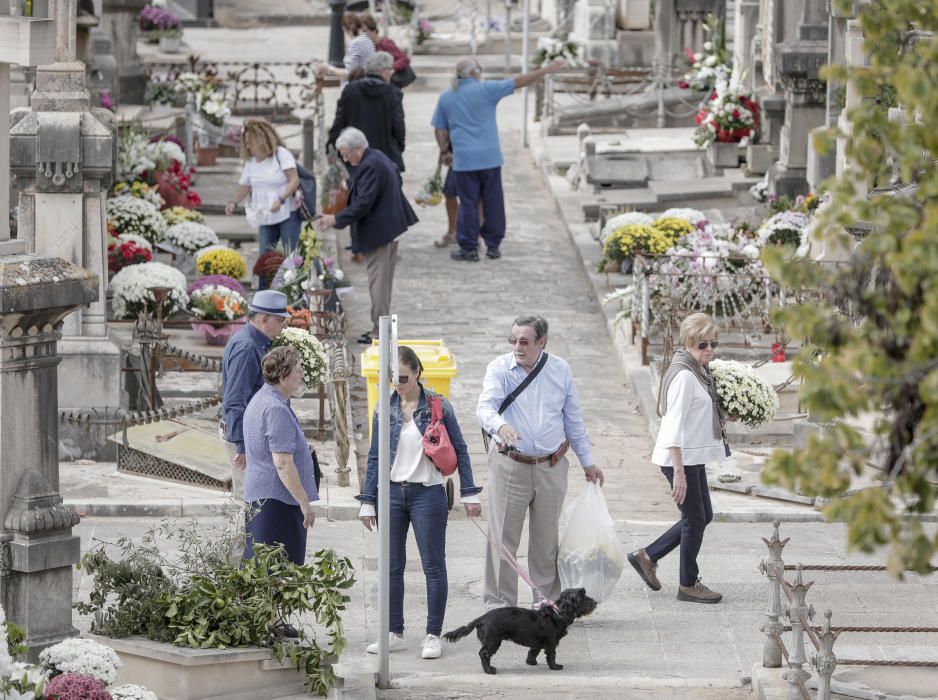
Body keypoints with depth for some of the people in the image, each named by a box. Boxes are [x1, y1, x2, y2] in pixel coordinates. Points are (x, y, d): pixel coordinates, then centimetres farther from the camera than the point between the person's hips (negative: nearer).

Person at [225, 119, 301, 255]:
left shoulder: (282, 154, -11)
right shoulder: (250, 161, 7)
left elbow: (294, 180, -17)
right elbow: (244, 185, 18)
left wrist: (281, 199, -30)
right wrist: (234, 202, 0)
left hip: (287, 213, -5)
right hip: (265, 217, 5)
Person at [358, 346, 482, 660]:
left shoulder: (438, 406, -4)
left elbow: (459, 450, 2)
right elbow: (375, 457, 8)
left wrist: (469, 493, -1)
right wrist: (368, 501, 7)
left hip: (427, 493, -3)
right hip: (392, 493, 3)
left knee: (433, 566, 1)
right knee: (392, 566, 8)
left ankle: (433, 635, 8)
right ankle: (395, 633, 16)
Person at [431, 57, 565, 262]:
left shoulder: (445, 98, 5)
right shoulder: (485, 90, -5)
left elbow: (440, 130, 9)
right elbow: (518, 82, -7)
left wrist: (444, 151, 24)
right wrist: (546, 70, -3)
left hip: (464, 159, 1)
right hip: (490, 157, -1)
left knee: (468, 203, 4)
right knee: (493, 202, 8)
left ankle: (469, 248, 4)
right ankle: (493, 246, 13)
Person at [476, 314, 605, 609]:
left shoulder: (560, 370, 5)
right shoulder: (500, 369, -5)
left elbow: (573, 419, 14)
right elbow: (485, 408, -20)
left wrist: (587, 462, 16)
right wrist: (500, 426, -43)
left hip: (551, 466, 3)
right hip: (509, 466, -3)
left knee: (547, 539, 10)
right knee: (503, 537, -4)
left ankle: (548, 601, 19)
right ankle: (499, 604, 2)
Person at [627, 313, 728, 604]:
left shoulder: (700, 372, 10)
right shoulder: (684, 375, -20)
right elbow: (674, 426, -23)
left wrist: (723, 418, 6)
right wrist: (679, 473, -26)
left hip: (693, 457, 10)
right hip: (679, 458, -10)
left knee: (703, 515, 16)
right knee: (695, 518, 1)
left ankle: (647, 556, 24)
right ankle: (688, 585, 15)